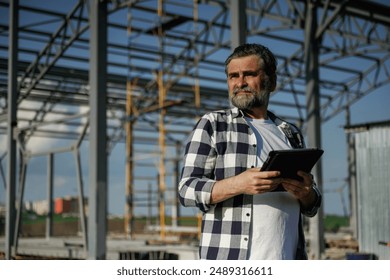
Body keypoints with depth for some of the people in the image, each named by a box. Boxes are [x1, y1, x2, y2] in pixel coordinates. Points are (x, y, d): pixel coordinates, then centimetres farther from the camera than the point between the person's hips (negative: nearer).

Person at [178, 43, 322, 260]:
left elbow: (312, 206, 21)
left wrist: (306, 194, -4)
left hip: (286, 258, 5)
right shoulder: (212, 125, 7)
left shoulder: (291, 134, 18)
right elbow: (187, 190, -2)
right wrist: (237, 184, -19)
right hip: (230, 260, -4)